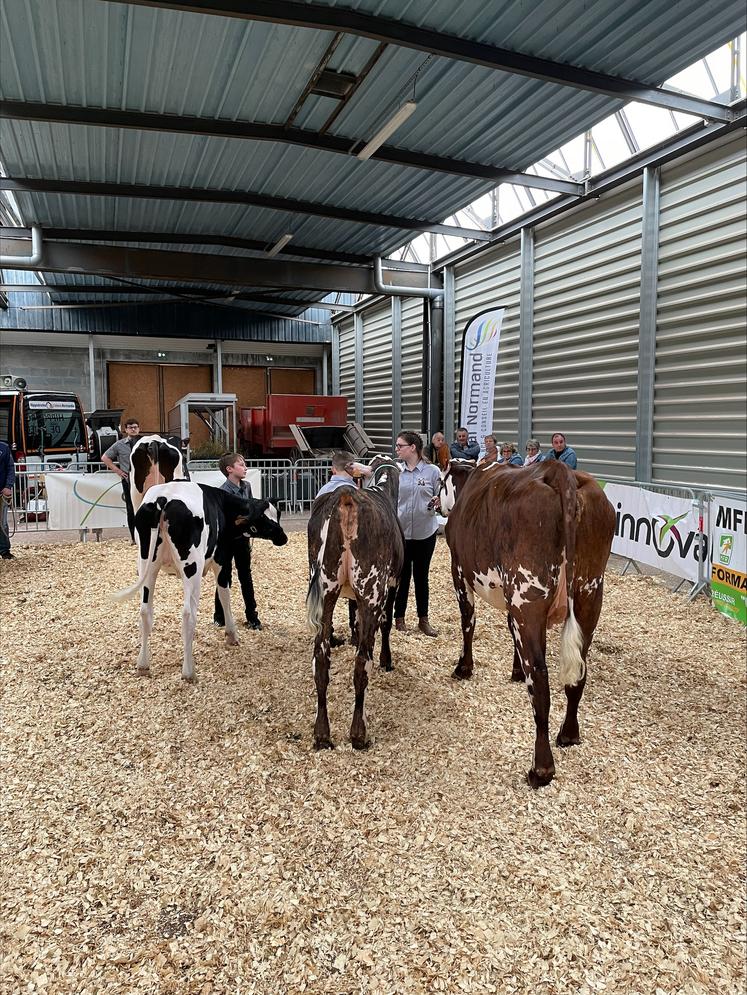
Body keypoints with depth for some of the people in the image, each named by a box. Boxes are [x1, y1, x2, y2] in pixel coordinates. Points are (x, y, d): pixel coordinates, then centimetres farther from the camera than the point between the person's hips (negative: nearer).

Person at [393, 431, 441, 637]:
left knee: (421, 575, 10)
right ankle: (399, 618, 21)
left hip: (425, 532, 0)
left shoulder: (432, 471, -3)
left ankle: (423, 620, 22)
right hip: (400, 531, 1)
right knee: (401, 576, 8)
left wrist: (436, 503, -19)